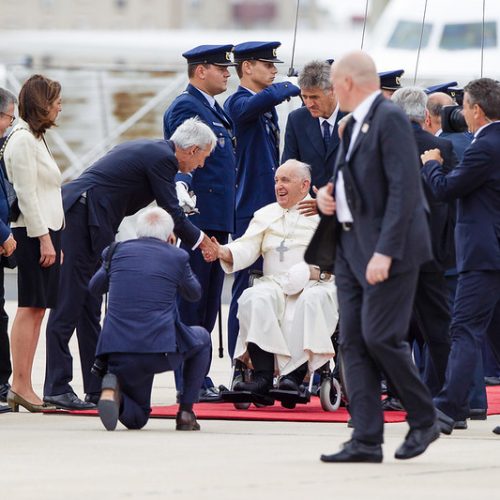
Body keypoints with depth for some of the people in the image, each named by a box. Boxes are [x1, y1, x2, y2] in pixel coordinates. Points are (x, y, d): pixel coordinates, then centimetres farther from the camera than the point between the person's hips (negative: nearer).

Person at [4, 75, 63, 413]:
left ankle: (23, 388, 5)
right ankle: (21, 387, -11)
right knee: (31, 308, -10)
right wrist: (44, 239, -18)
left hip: (47, 230, 10)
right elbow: (26, 194, -16)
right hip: (34, 232, -10)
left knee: (37, 309, 6)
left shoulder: (35, 138, 20)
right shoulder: (23, 139, -10)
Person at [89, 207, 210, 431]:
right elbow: (194, 293, 22)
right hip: (161, 350, -3)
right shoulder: (177, 257, 2)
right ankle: (185, 413, 20)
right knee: (202, 338, 32)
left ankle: (113, 388, -14)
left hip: (119, 352, 3)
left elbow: (94, 287, 25)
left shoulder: (117, 251, 9)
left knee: (136, 418, 23)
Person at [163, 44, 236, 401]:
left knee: (209, 303, 11)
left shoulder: (215, 110, 21)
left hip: (217, 219, 10)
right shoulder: (185, 107, -9)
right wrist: (182, 187, -36)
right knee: (192, 301, -6)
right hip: (198, 214, -10)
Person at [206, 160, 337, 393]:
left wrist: (320, 271, -17)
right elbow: (247, 247, 11)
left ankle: (295, 374, -39)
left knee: (310, 301, -37)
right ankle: (262, 376, -36)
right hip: (274, 283, 3)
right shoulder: (265, 214, 25)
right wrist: (223, 252, -10)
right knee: (254, 299, -30)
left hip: (315, 284, -3)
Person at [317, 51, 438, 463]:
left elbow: (403, 190, -20)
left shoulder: (390, 119, -13)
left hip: (387, 248, -9)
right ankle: (366, 440, 2)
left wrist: (385, 252, -24)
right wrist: (328, 194, 8)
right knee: (353, 341, 3)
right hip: (351, 247, 9)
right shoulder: (355, 123, 17)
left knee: (380, 336, -11)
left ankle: (424, 420, 7)